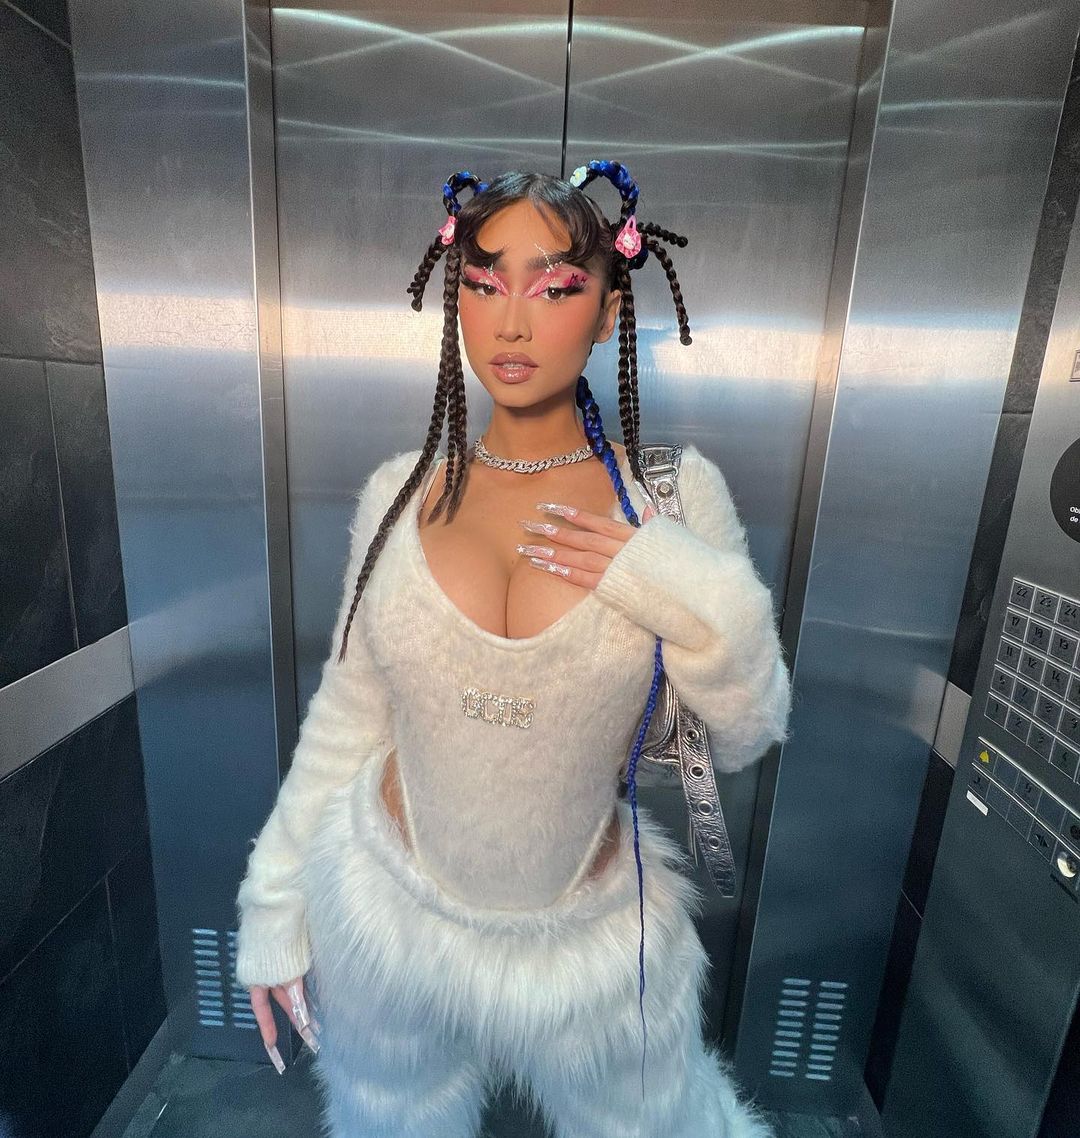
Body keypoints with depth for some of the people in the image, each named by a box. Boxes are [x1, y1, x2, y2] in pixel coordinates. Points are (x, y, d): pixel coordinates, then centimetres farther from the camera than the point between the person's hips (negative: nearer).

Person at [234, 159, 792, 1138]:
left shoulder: (672, 494, -14)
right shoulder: (400, 493, -10)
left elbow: (744, 740, -7)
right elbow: (349, 711, -1)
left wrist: (708, 610, -26)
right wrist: (276, 896, 5)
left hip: (592, 940, -1)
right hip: (387, 911, 2)